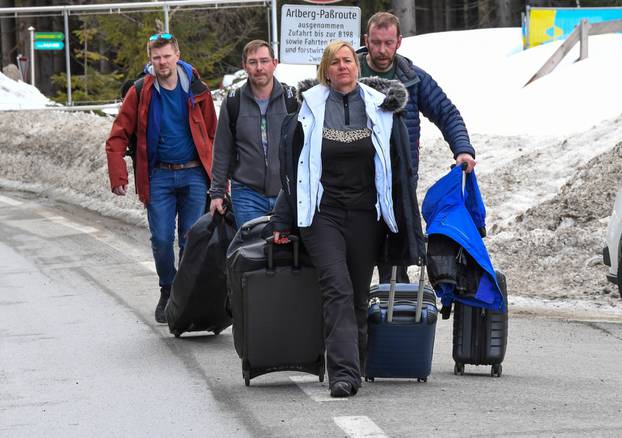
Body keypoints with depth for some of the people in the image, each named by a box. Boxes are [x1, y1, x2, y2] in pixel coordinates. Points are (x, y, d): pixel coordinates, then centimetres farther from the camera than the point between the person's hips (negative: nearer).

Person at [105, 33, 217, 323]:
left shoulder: (196, 90, 3)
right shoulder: (141, 93, -1)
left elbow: (212, 134, 11)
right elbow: (118, 137, 1)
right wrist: (118, 176, -10)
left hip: (194, 175, 0)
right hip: (159, 176, 0)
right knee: (161, 240, -3)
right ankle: (167, 291, 17)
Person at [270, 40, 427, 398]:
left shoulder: (381, 110, 5)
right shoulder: (309, 110, 4)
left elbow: (400, 170, 8)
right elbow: (292, 171, 8)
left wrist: (407, 230, 6)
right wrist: (283, 223, 6)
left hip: (365, 217, 2)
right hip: (322, 214, -2)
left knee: (359, 296, 7)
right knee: (337, 290, -16)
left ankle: (354, 368, 20)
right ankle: (344, 372, -24)